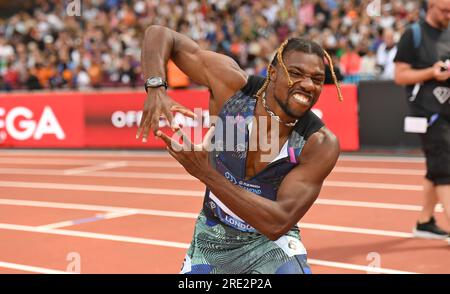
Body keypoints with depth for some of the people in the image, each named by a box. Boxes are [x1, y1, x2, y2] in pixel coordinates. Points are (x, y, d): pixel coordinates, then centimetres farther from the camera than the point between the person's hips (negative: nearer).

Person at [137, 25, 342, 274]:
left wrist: (207, 174, -40)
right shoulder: (233, 85, -21)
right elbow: (160, 34, -15)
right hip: (210, 237, 2)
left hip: (268, 243, -2)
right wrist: (155, 88, -35)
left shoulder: (321, 145, -25)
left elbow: (278, 223, -32)